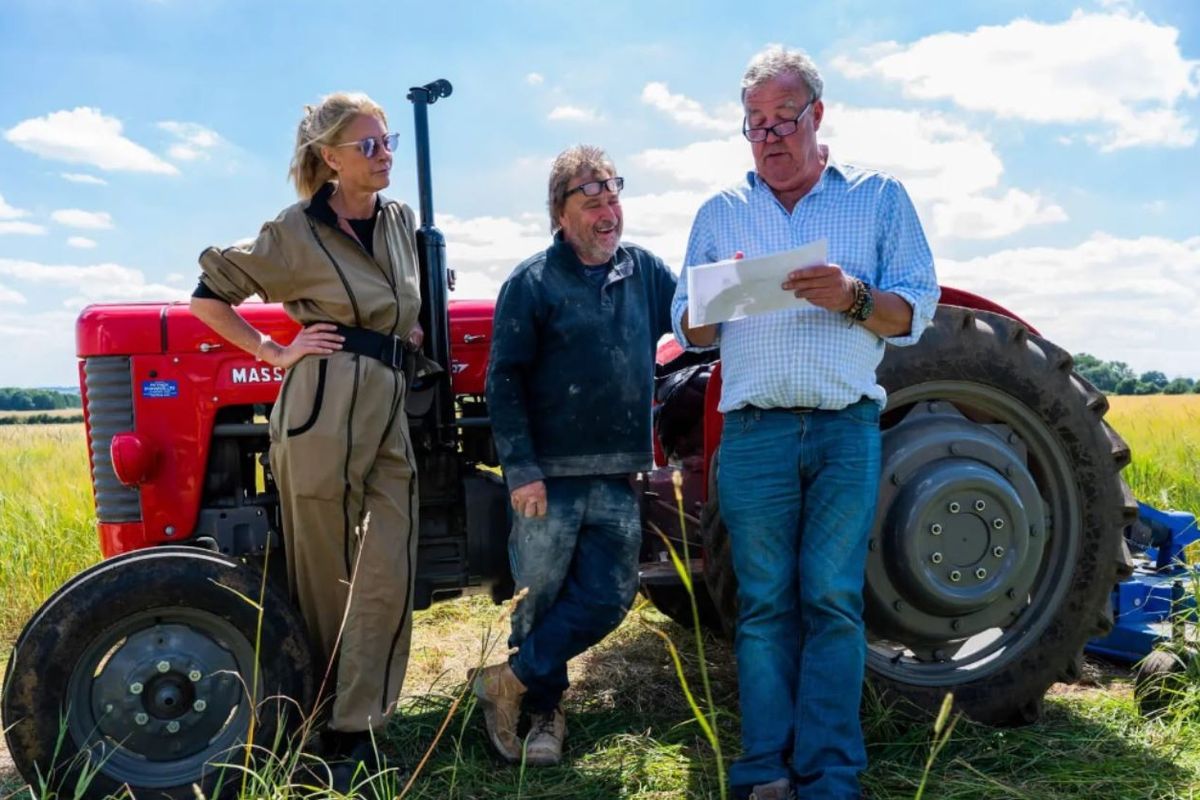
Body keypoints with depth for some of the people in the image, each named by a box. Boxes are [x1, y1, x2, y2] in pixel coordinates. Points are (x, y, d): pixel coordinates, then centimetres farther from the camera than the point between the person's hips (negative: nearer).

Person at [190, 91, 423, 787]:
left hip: (389, 414, 6)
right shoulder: (296, 232, -3)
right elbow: (209, 297, 5)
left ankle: (356, 730, 10)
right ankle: (318, 718, 22)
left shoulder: (399, 220, 13)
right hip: (322, 407, -5)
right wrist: (276, 355, -3)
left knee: (388, 577, 1)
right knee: (326, 573, 5)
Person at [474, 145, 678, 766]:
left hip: (618, 477, 5)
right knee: (541, 598, 6)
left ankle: (512, 680, 18)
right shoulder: (532, 282, -5)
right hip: (550, 475, -4)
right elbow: (504, 381, -8)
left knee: (607, 597, 3)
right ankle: (543, 710, 26)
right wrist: (521, 469, -13)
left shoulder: (644, 271, 9)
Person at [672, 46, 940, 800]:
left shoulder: (880, 197, 9)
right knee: (765, 604, 4)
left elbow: (916, 312, 2)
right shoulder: (720, 213, 14)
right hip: (754, 433, 2)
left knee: (832, 602, 0)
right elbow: (689, 330, 13)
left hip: (846, 430, -1)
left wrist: (853, 298, -18)